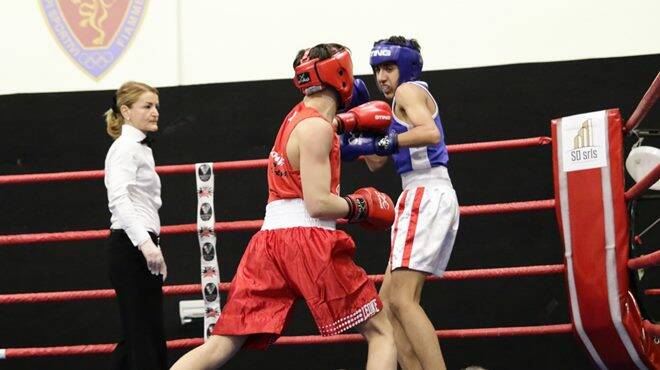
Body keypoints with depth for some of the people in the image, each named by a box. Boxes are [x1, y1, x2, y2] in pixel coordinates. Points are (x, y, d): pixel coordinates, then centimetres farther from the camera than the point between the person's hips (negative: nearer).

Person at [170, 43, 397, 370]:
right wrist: (360, 206, 2)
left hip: (269, 238, 8)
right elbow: (318, 204, -13)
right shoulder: (316, 128, -5)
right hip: (308, 238, -8)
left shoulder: (298, 116, 21)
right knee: (381, 331, 3)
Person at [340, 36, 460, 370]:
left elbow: (431, 133, -22)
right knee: (389, 300, 9)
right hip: (425, 198, 10)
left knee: (401, 299, -19)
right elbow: (376, 162, 27)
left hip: (426, 194, -10)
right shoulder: (399, 109, 26)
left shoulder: (409, 90, -2)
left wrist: (379, 143, -23)